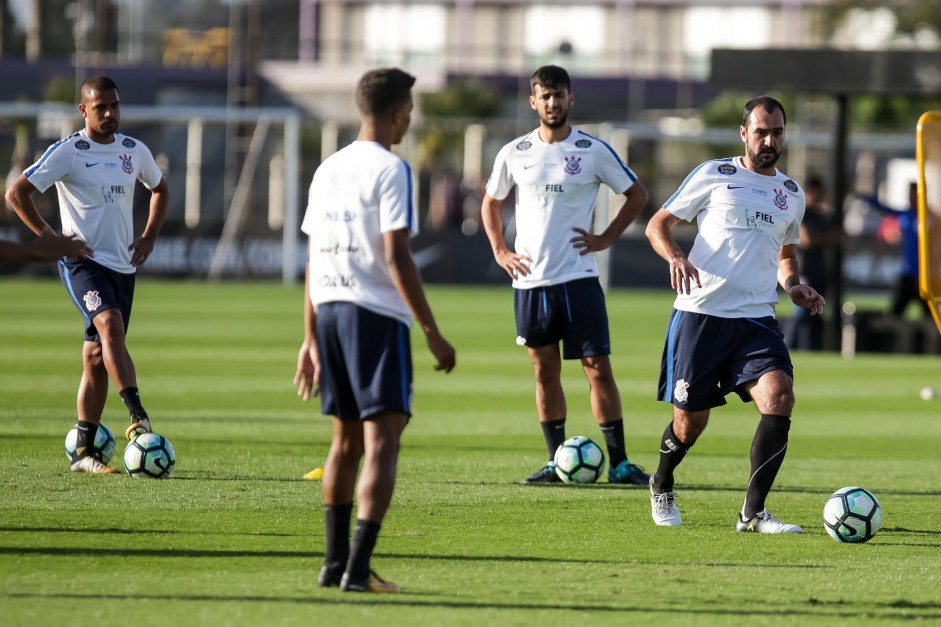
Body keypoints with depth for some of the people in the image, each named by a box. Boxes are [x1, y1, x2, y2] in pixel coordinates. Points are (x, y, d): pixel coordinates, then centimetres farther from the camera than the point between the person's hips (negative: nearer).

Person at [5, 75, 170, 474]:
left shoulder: (134, 151, 9)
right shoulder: (67, 152, -8)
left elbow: (160, 189, 28)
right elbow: (17, 193, -9)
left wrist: (149, 236, 14)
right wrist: (46, 235, -12)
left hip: (123, 265, 5)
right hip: (82, 262, -5)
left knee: (96, 359, 7)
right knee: (110, 325, -30)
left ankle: (84, 452, 12)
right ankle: (138, 418, -38)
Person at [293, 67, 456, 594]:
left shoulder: (328, 170, 14)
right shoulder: (391, 170, -9)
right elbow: (397, 259, -15)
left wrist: (312, 339, 21)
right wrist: (433, 333, -12)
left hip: (329, 312, 8)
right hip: (377, 314, -8)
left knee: (347, 441, 17)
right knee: (382, 442, -7)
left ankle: (336, 562, 21)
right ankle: (358, 569, -16)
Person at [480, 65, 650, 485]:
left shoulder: (593, 151, -2)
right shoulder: (515, 154, 5)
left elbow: (637, 195, 9)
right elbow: (491, 203, 19)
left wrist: (606, 238, 1)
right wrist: (500, 251, 7)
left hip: (579, 277, -3)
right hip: (530, 279, 3)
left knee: (598, 368, -6)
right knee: (545, 370, 7)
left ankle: (619, 462, -3)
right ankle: (556, 462, 13)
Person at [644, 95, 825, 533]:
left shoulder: (791, 194, 17)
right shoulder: (714, 175, 3)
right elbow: (658, 224, 5)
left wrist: (794, 287, 12)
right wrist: (675, 258, -16)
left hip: (756, 320, 3)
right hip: (700, 312, -3)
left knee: (779, 398, -20)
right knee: (690, 421, 1)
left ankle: (753, 513, -15)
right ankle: (662, 487, 34)